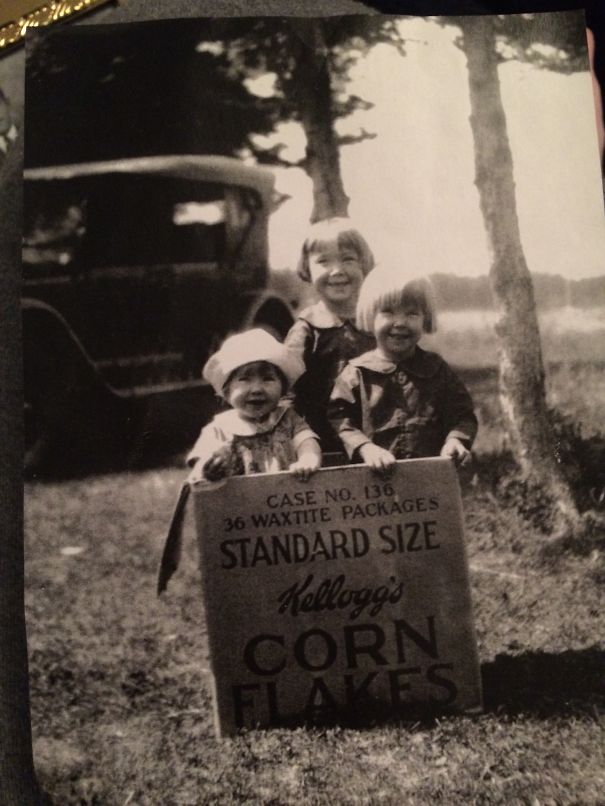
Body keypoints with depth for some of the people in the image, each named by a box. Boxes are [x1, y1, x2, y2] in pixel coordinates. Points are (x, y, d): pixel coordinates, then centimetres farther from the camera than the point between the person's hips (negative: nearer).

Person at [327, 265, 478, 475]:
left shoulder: (437, 370, 10)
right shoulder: (356, 373, 2)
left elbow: (462, 414, 9)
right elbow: (339, 421, -4)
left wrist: (456, 439, -11)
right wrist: (365, 448, -20)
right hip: (376, 474, -2)